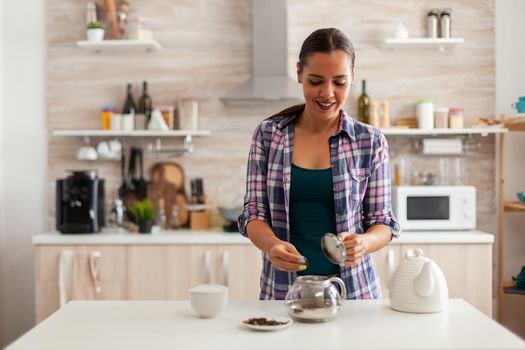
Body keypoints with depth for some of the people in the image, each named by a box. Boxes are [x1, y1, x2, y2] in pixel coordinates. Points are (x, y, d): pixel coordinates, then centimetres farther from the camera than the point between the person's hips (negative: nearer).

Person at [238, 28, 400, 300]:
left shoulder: (371, 141, -1)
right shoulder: (267, 134, 0)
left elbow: (382, 220, 1)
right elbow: (253, 211, 0)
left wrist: (363, 242, -21)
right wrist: (271, 244, -21)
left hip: (352, 288, 0)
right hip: (283, 288, 1)